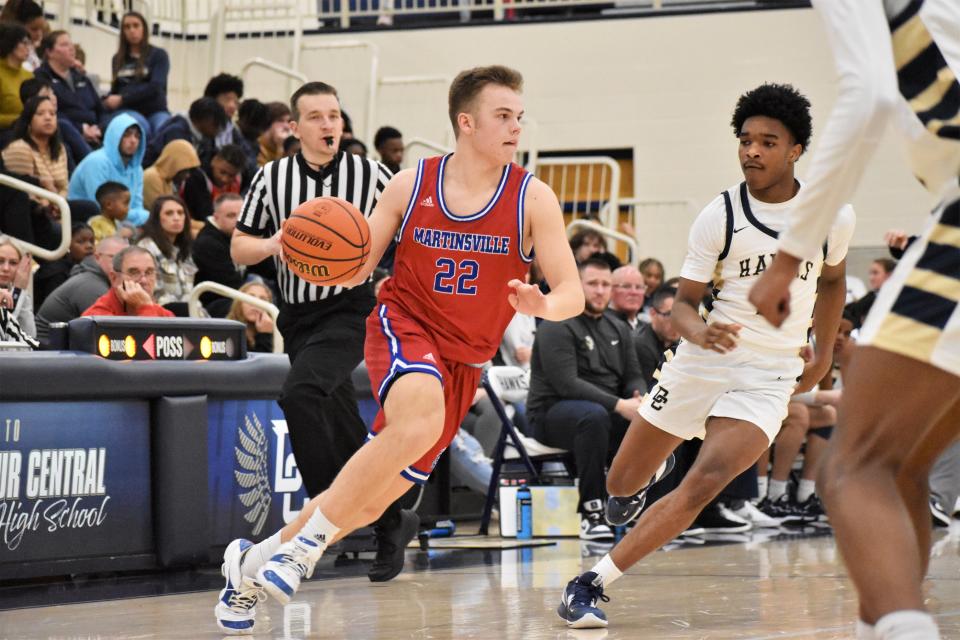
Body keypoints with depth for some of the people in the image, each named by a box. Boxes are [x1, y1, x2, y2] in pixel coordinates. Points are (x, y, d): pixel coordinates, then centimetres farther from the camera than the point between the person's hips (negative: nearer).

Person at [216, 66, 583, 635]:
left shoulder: (532, 198, -5)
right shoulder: (410, 185, -3)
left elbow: (572, 293, -8)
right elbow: (357, 268, 4)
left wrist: (541, 305, -31)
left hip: (462, 361, 3)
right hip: (403, 324, -2)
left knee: (372, 502, 5)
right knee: (422, 417, -37)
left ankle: (257, 563, 27)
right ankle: (306, 543, -25)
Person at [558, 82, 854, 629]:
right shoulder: (719, 217, -8)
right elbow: (684, 302, -4)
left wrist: (823, 359, 20)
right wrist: (697, 331, -27)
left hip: (769, 376, -1)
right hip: (703, 360, 1)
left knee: (702, 486, -22)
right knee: (622, 484, 8)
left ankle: (594, 583, -16)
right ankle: (642, 482, 48)